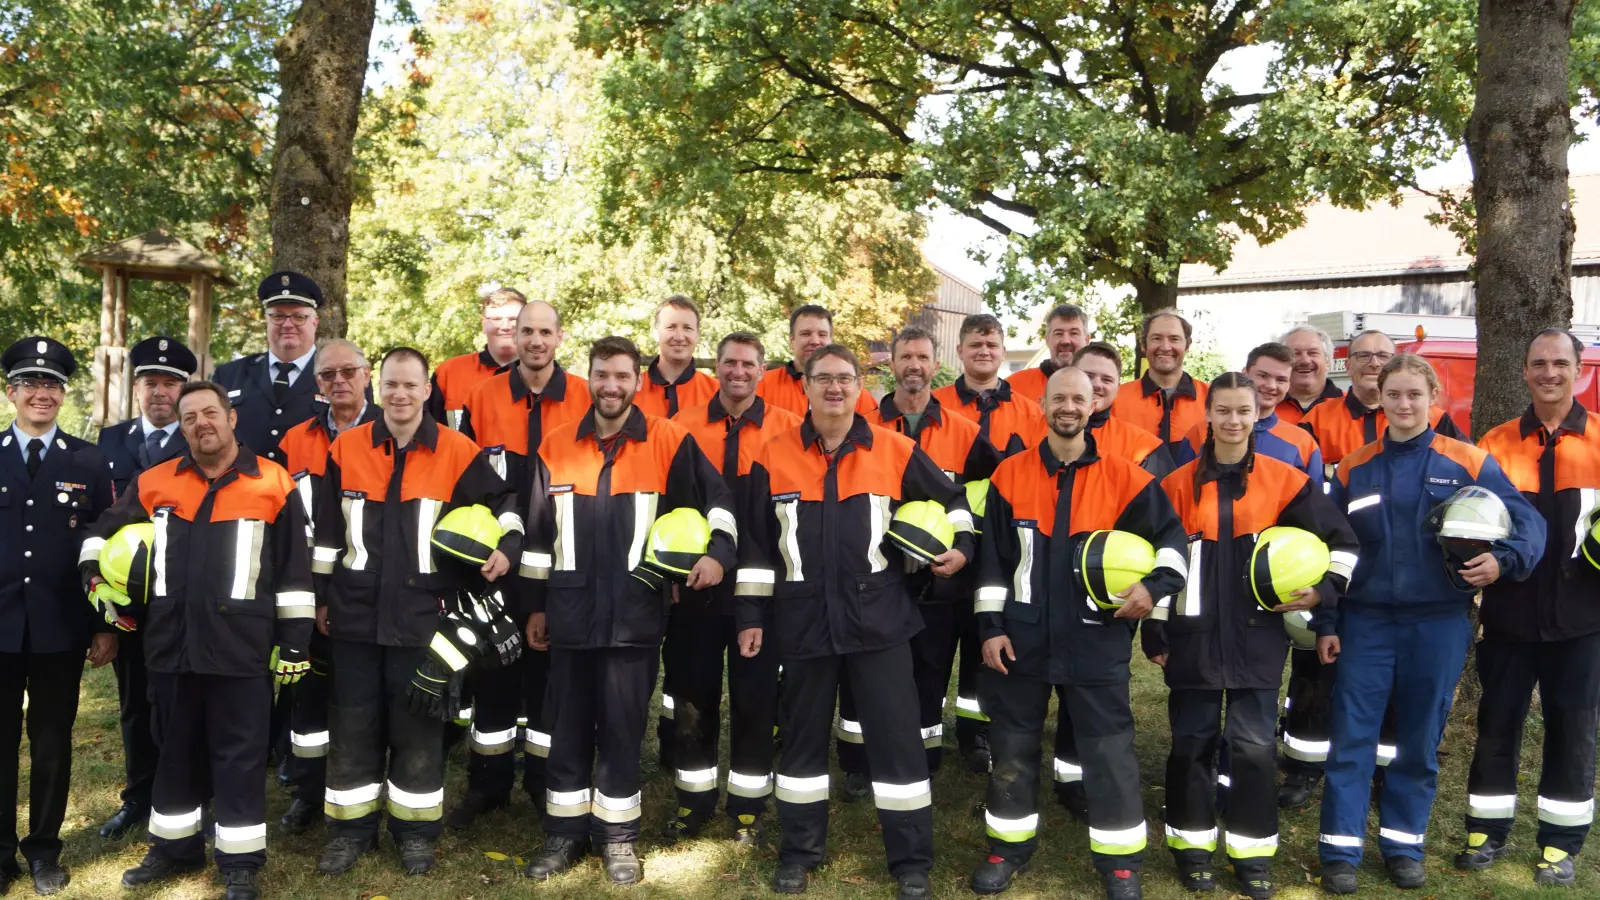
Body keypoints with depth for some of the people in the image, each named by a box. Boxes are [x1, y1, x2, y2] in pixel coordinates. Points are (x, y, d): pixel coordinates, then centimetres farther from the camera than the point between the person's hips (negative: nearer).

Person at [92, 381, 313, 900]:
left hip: (241, 647, -4)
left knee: (239, 755, 4)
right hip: (171, 643, 4)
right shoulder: (153, 483, 7)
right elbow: (105, 532, 24)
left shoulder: (274, 484, -2)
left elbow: (295, 571, -1)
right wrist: (94, 576, 8)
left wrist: (293, 643, -3)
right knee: (176, 750, 17)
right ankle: (175, 847, 33)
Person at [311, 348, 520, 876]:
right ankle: (351, 830, 23)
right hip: (355, 612, 2)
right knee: (352, 725, 9)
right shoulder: (345, 449, 3)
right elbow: (327, 531, 9)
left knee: (417, 726, 6)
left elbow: (503, 502, 7)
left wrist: (506, 547, -11)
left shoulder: (458, 452, -4)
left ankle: (416, 832, 20)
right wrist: (321, 595, 10)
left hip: (422, 613, -2)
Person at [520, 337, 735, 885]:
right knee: (567, 726, 10)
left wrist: (718, 552, -13)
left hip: (635, 613, -3)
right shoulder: (556, 446, 7)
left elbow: (716, 499, 3)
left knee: (622, 726, 5)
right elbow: (540, 533, 12)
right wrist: (536, 604, 13)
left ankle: (617, 835, 20)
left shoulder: (668, 441, -3)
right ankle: (565, 832, 25)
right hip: (571, 612, 3)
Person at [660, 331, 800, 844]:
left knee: (756, 696, 6)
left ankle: (748, 808, 21)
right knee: (693, 692, 10)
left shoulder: (787, 428, 1)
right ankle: (693, 801, 26)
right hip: (695, 584, 1)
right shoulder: (684, 425, 4)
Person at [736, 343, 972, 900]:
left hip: (878, 616, -1)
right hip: (803, 620, 1)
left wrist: (960, 545, -2)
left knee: (896, 736, 2)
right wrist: (751, 614, 4)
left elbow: (951, 499, 14)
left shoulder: (895, 451, -1)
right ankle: (798, 852, 29)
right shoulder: (774, 456, 0)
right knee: (802, 734, 13)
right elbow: (756, 542, 5)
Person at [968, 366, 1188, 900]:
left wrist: (1154, 585, -13)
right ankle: (1009, 846, 28)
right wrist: (990, 626, -1)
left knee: (1109, 748, 5)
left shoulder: (1123, 477, -2)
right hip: (1021, 635, 1)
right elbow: (992, 557, 3)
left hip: (1097, 638, -1)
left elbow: (1171, 536, 4)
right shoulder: (1010, 475, 1)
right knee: (1013, 744, 12)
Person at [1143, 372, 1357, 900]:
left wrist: (1322, 589, -6)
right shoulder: (1179, 484, 2)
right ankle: (1192, 846, 22)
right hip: (1193, 636, 1)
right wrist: (1155, 633, 3)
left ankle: (1253, 854, 17)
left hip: (1258, 637, -1)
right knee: (1192, 741, 7)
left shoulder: (1284, 480, 0)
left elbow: (1341, 540, 7)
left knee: (1254, 744, 1)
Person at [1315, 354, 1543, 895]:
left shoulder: (1468, 462, -1)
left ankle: (1403, 844, 25)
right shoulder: (1353, 469, 5)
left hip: (1438, 623, -1)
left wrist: (1503, 561, -23)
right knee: (1351, 738, 0)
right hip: (1365, 621, 1)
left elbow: (1528, 522, -2)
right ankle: (1341, 850, 8)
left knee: (1421, 740, 10)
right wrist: (1325, 623, 3)